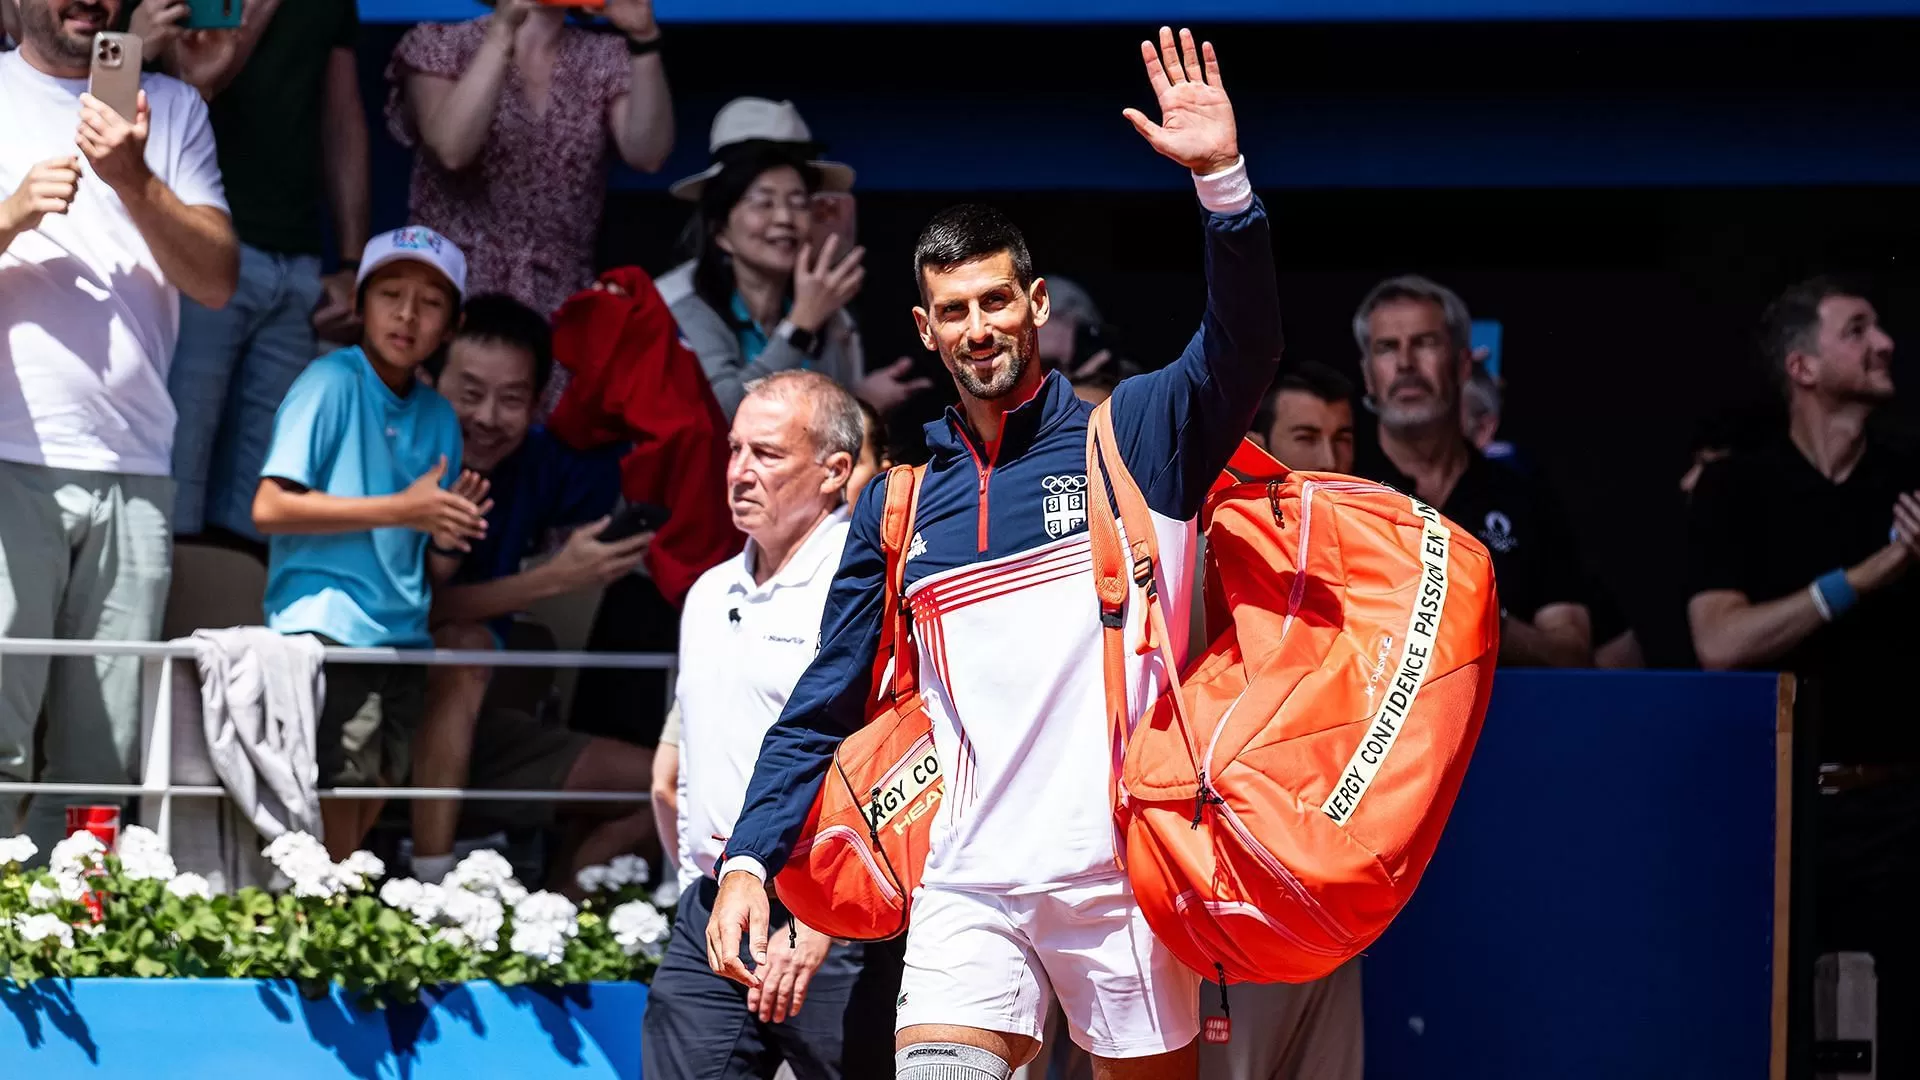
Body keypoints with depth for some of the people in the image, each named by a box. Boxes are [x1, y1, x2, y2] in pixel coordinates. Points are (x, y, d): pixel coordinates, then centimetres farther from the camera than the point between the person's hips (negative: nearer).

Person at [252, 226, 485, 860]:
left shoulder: (438, 417, 16)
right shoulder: (331, 383, -3)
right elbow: (270, 509, -14)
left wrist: (449, 535, -6)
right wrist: (402, 509, -14)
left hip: (402, 639, 7)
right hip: (327, 631, -7)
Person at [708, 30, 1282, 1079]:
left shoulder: (1134, 435, 4)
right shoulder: (896, 503, 12)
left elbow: (1242, 348, -15)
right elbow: (826, 701, 15)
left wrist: (1223, 179, -29)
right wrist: (748, 861, 4)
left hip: (1124, 871, -2)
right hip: (970, 883, 2)